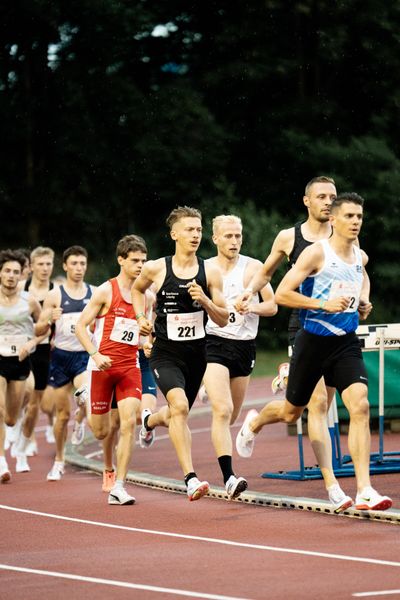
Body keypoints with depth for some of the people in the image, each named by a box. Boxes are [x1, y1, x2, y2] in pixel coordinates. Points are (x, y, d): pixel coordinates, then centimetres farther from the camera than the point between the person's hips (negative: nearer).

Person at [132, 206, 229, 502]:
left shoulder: (210, 272, -3)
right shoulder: (156, 269, -6)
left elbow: (223, 320, 0)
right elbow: (137, 289, 18)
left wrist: (205, 301, -18)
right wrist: (141, 317, 3)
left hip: (196, 354, 3)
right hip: (166, 354, -3)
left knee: (179, 414, 21)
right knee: (179, 405, -28)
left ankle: (150, 420, 59)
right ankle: (190, 478, -29)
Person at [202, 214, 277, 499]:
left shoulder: (253, 268, 2)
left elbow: (272, 306, 2)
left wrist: (251, 307, -15)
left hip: (245, 346, 2)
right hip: (213, 345, -2)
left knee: (231, 416, 12)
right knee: (222, 410, -20)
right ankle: (229, 477, -27)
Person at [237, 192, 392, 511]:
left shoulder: (361, 257, 6)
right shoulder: (316, 253, -13)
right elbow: (281, 294, -17)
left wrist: (364, 302, 11)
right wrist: (324, 304, -24)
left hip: (346, 343, 4)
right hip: (313, 341, -3)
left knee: (360, 406, -18)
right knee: (291, 412, 15)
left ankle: (364, 491, -20)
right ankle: (254, 424, 52)